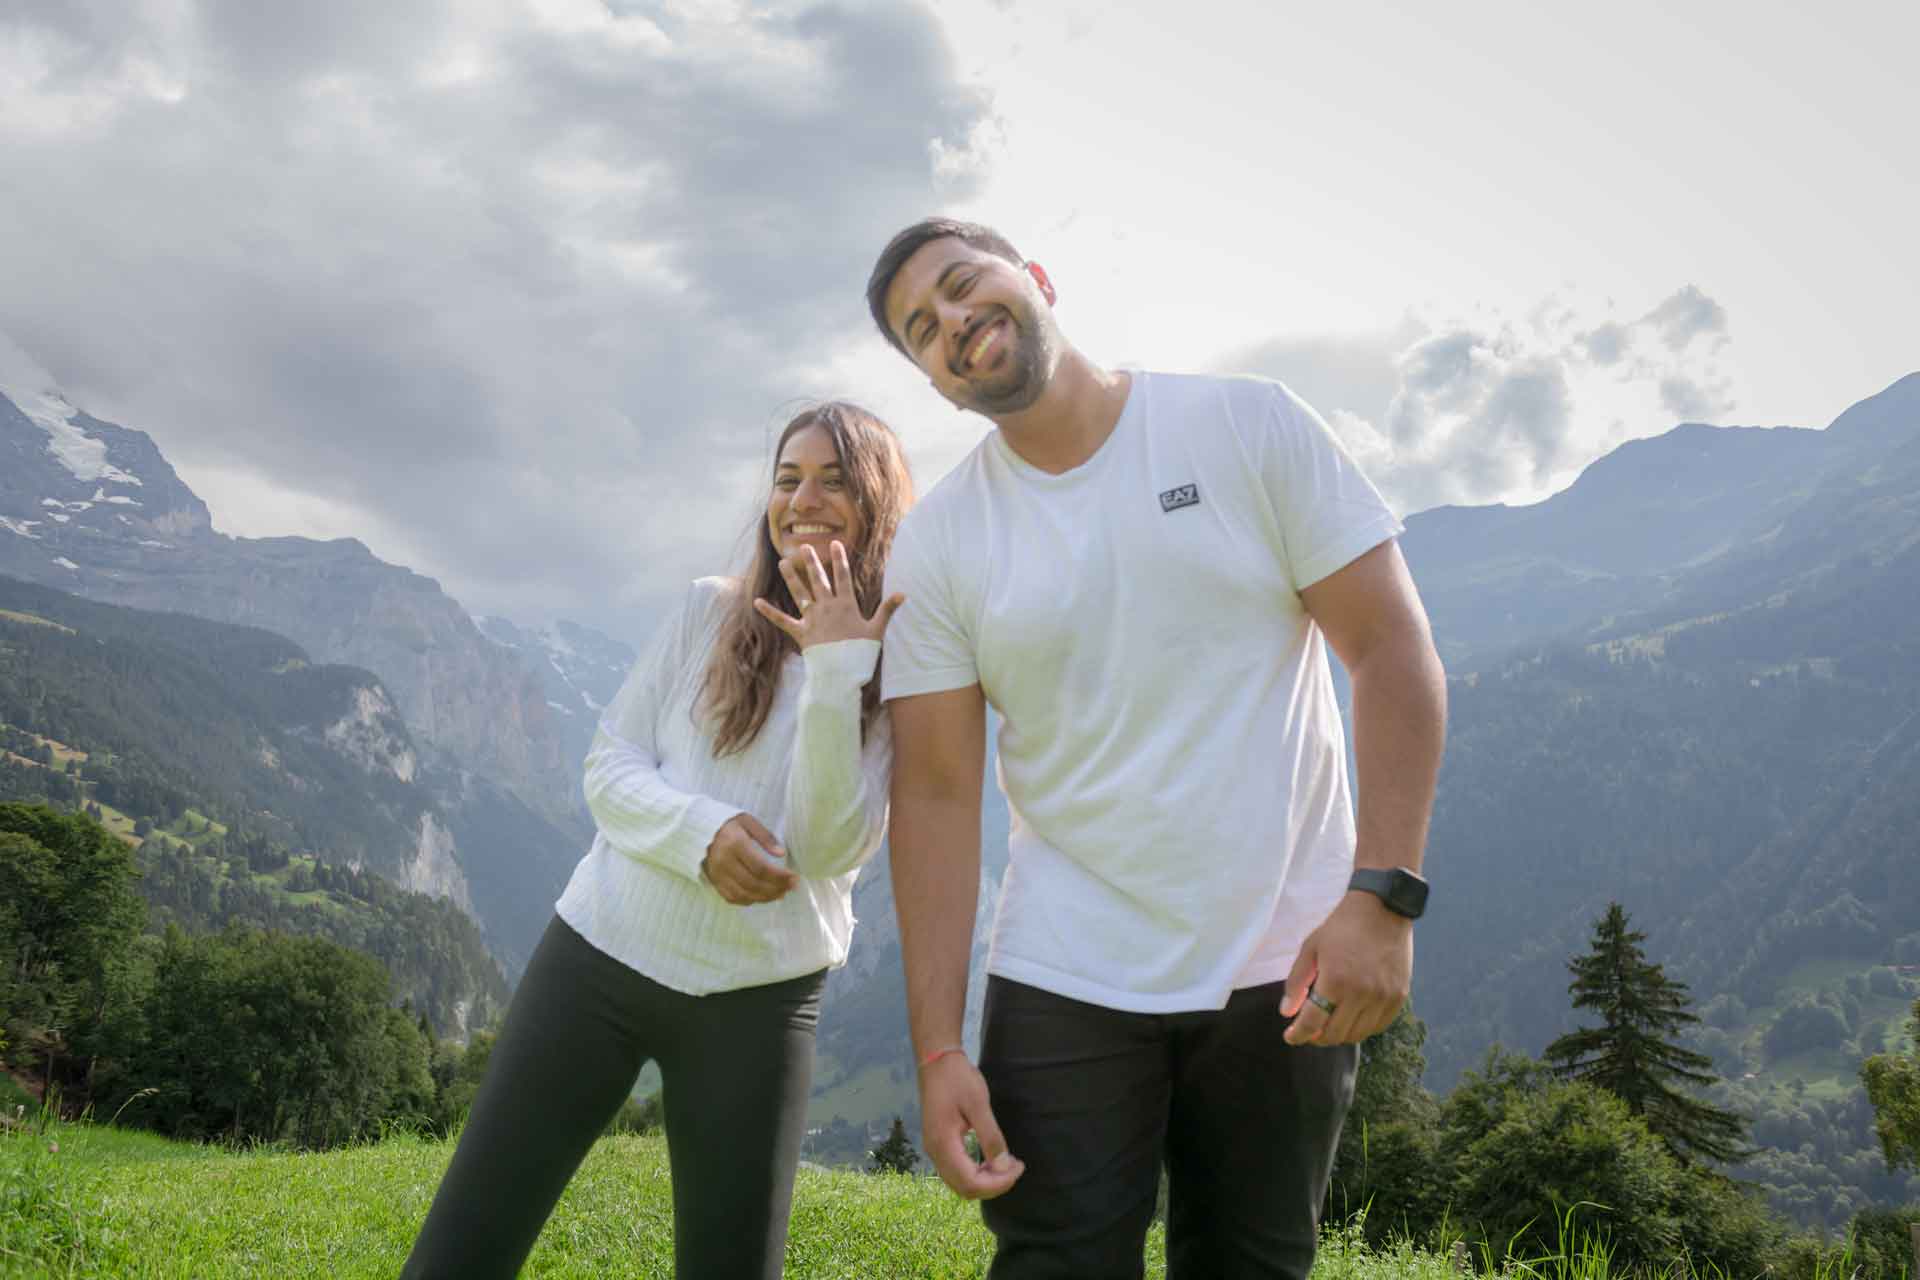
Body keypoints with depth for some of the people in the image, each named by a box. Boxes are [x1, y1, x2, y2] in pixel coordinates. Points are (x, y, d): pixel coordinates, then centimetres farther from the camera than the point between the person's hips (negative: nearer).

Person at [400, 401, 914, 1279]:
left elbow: (829, 848, -13)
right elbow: (607, 768, 1)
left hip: (756, 1000, -1)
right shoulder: (709, 611, 3)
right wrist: (702, 832, -19)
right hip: (600, 954, 2)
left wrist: (835, 669, -23)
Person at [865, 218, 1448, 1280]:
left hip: (1284, 969, 0)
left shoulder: (1249, 427, -4)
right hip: (1065, 983, 1)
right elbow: (936, 795, -3)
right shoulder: (933, 545, -1)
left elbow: (1391, 649, -6)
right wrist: (937, 1050, -9)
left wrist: (1384, 894, -16)